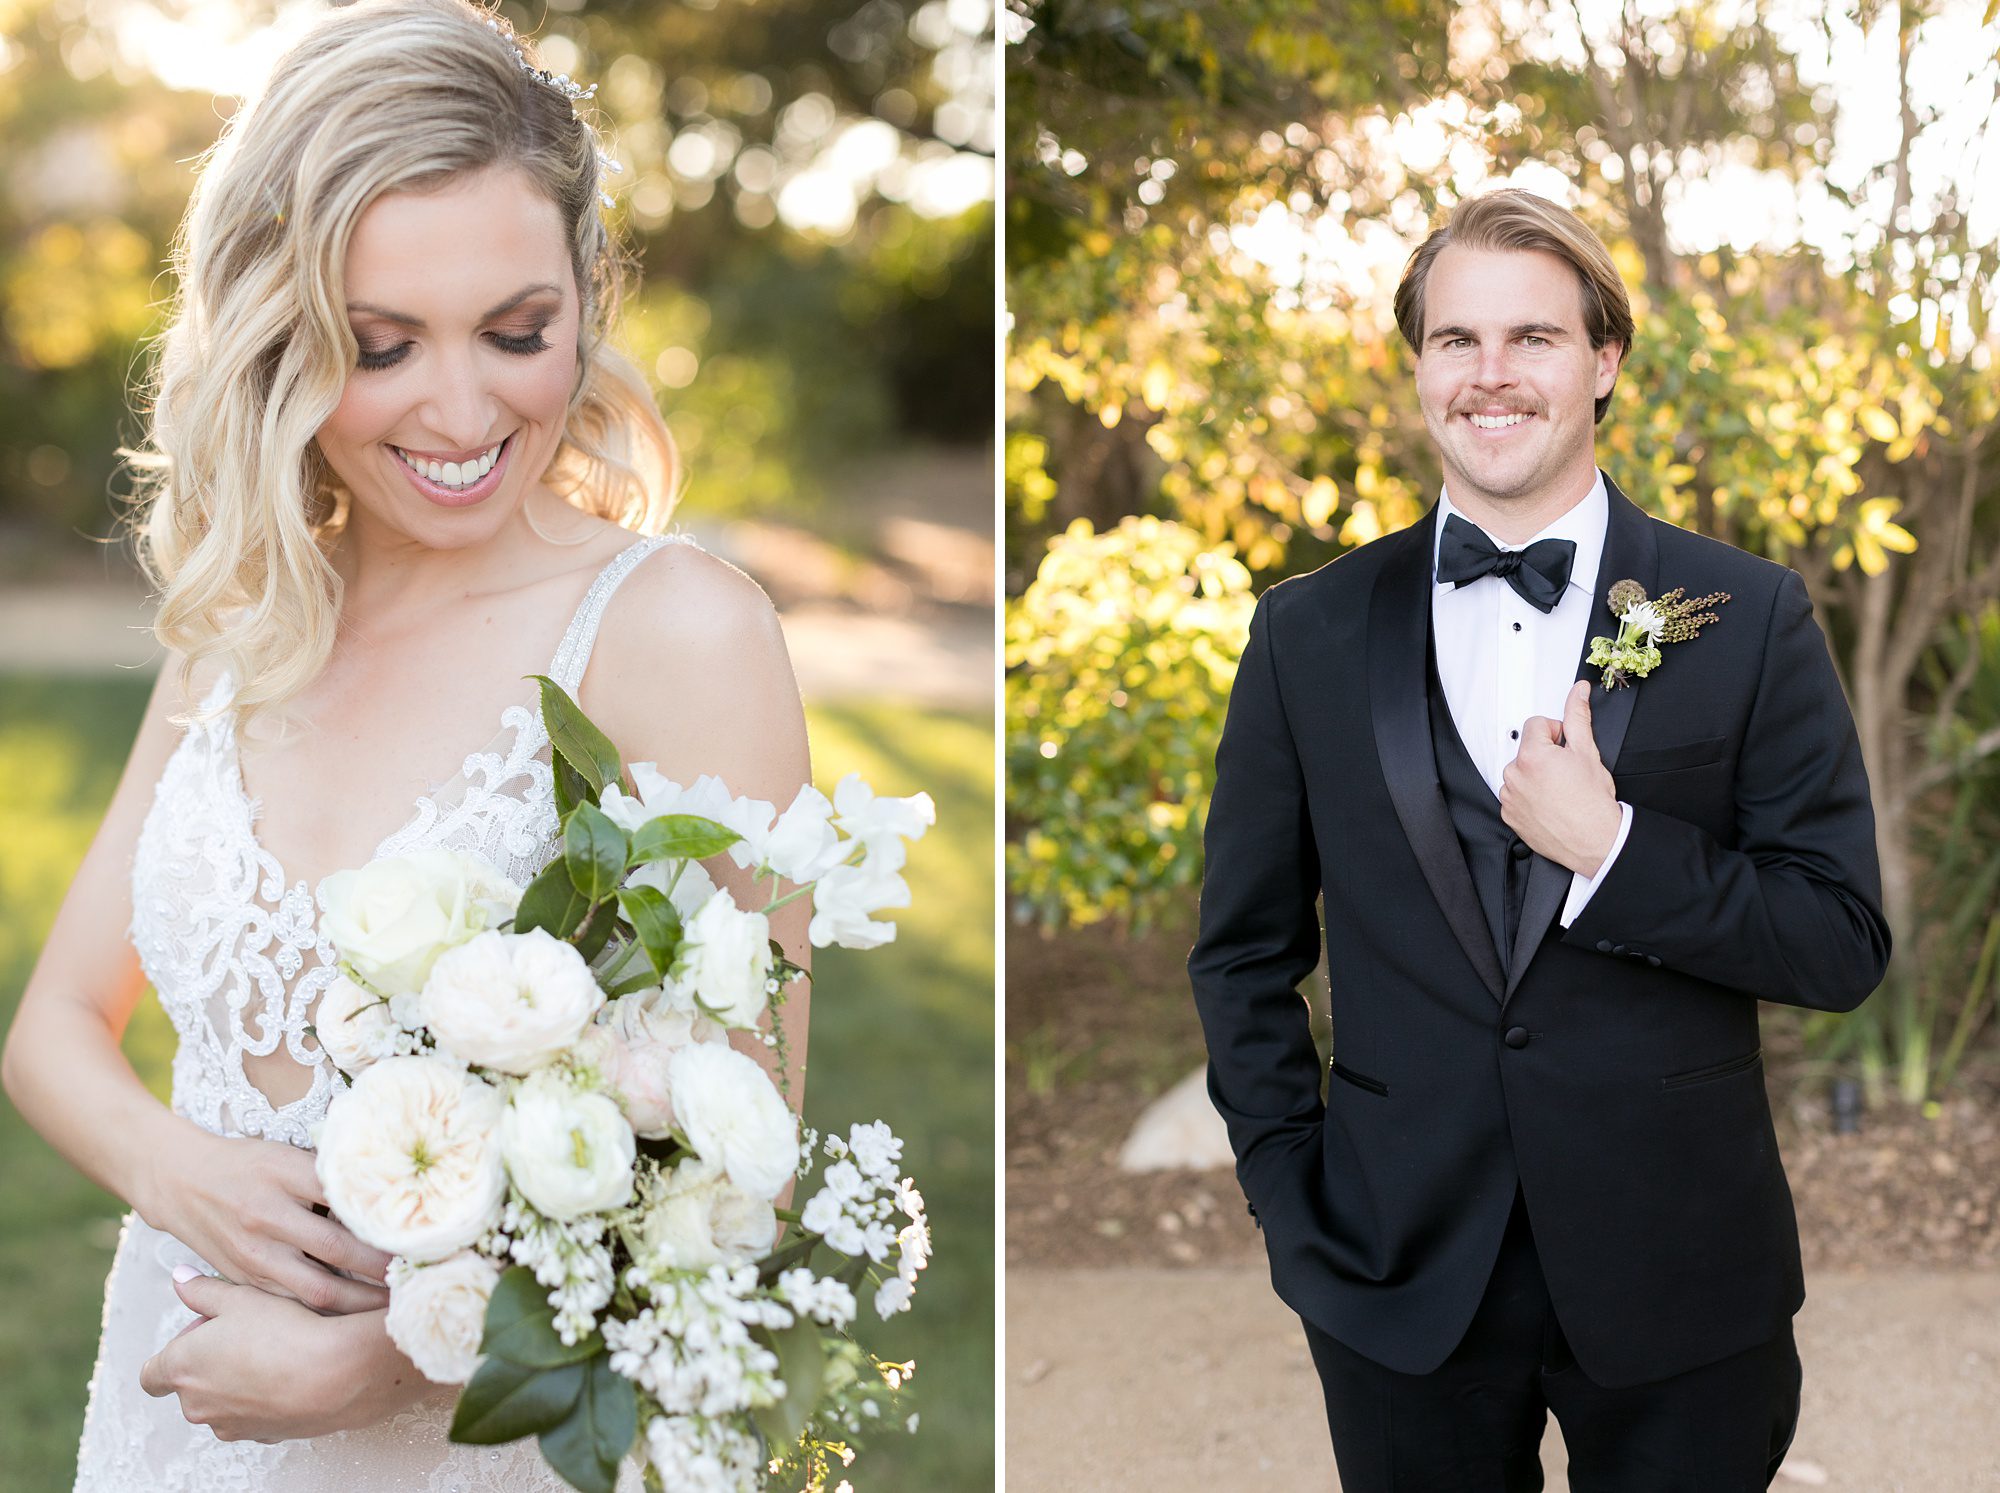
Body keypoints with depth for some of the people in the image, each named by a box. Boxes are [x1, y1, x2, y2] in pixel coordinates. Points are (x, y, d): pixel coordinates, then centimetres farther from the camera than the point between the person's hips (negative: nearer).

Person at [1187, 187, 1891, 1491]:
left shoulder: (1750, 617, -3)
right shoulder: (1309, 635, 2)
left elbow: (1846, 945, -4)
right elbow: (1244, 954, 7)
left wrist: (1612, 847, -17)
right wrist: (1296, 1210, 0)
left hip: (1679, 1286, -1)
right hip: (1402, 1282, 1)